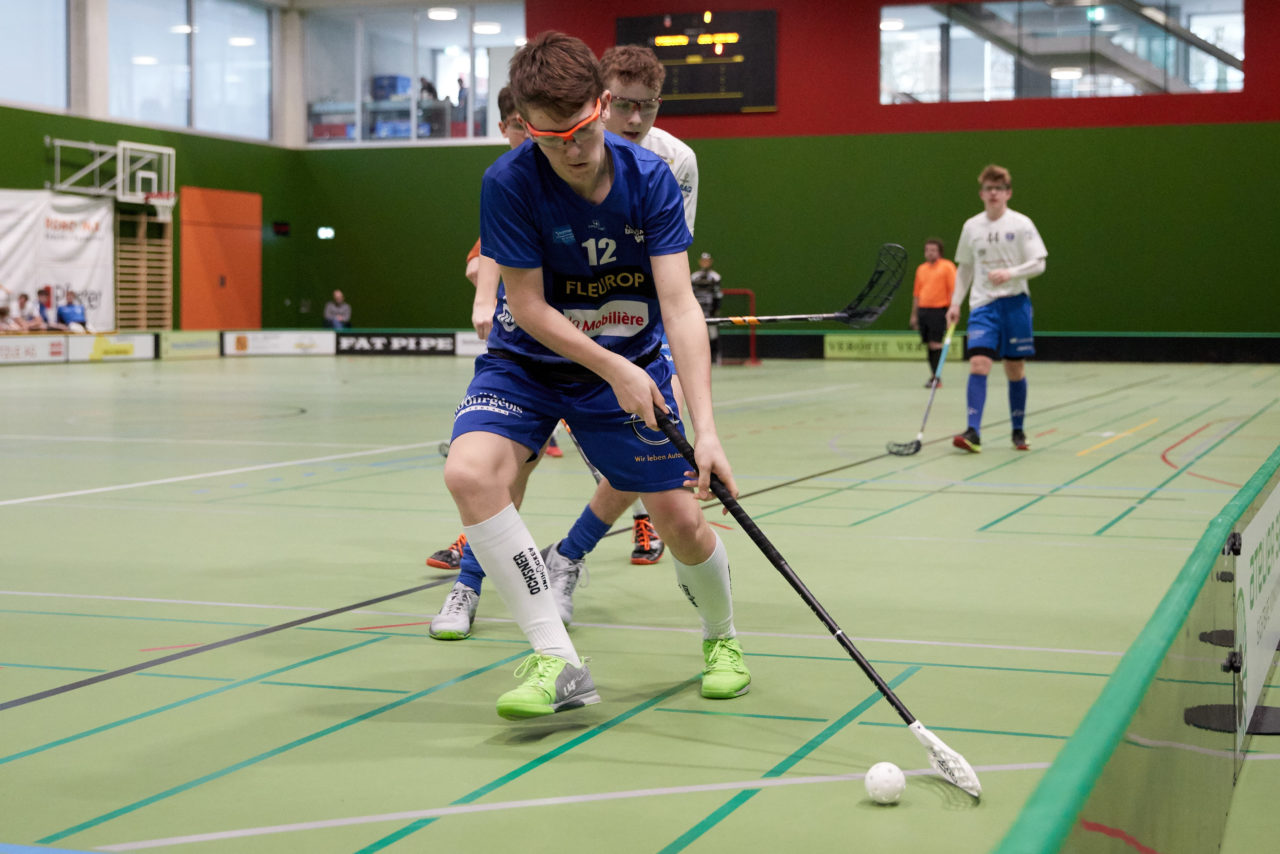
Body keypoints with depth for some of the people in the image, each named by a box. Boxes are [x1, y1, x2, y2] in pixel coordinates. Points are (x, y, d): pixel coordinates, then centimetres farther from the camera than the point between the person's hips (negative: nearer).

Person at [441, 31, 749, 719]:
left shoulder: (650, 178, -17)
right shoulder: (508, 183, -20)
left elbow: (679, 305, -22)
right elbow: (528, 306, -16)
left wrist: (704, 428, -32)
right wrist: (613, 367, -27)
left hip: (630, 365, 1)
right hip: (527, 361, -1)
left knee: (682, 521, -5)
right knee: (469, 471, -28)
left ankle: (721, 638, 30)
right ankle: (557, 662, -22)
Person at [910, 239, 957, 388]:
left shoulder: (947, 267, -1)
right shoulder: (921, 269, 17)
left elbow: (953, 290, -7)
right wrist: (914, 315, 18)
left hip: (939, 310, -6)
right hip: (923, 310, 6)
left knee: (935, 344, -10)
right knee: (929, 345, 7)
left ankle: (936, 377, -8)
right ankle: (933, 374, 15)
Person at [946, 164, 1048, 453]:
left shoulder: (1021, 224, -2)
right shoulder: (971, 226, 8)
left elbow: (1038, 264, -6)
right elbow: (964, 268, 17)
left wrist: (1010, 273, -22)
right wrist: (955, 303, 10)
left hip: (1015, 302, -1)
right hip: (983, 305, 2)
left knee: (1015, 369, 5)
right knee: (978, 364, -14)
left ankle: (1018, 430, 19)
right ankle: (973, 432, -20)